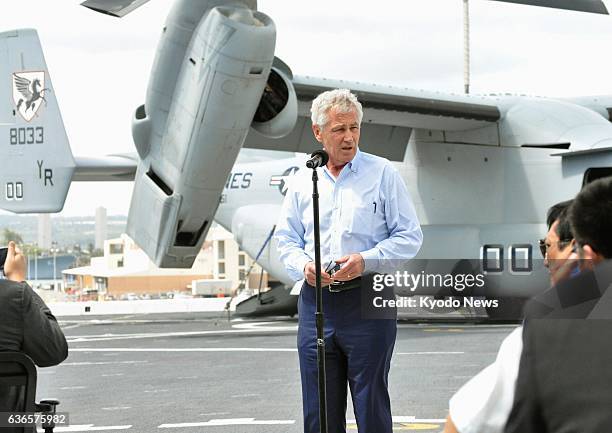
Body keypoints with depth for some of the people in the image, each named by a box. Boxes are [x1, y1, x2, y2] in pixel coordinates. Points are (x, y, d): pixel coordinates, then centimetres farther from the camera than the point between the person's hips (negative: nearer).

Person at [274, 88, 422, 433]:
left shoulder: (382, 174, 1)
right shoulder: (303, 181, 11)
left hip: (367, 301, -3)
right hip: (316, 301, 4)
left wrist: (366, 261, -16)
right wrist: (304, 266, -6)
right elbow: (286, 239, 16)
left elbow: (410, 237, -1)